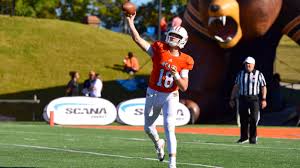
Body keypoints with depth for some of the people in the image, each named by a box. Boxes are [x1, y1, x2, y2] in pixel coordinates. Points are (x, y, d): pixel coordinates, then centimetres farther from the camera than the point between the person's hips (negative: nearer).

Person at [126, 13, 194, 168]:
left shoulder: (184, 62, -7)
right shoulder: (159, 50, -6)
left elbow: (184, 87, -10)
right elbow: (137, 39, -12)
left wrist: (176, 75, -27)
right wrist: (130, 22, -19)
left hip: (170, 97, -2)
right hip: (153, 94, 2)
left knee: (169, 128, -16)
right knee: (148, 127, 15)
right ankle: (158, 143, 48)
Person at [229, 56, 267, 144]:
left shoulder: (258, 74, 3)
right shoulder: (240, 74, 10)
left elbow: (263, 87, 2)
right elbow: (236, 87, 13)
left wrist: (264, 99, -7)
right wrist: (232, 99, 10)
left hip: (254, 99, -2)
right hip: (242, 99, 3)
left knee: (253, 119, -6)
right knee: (243, 119, 4)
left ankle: (253, 138, 0)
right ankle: (244, 137, 15)